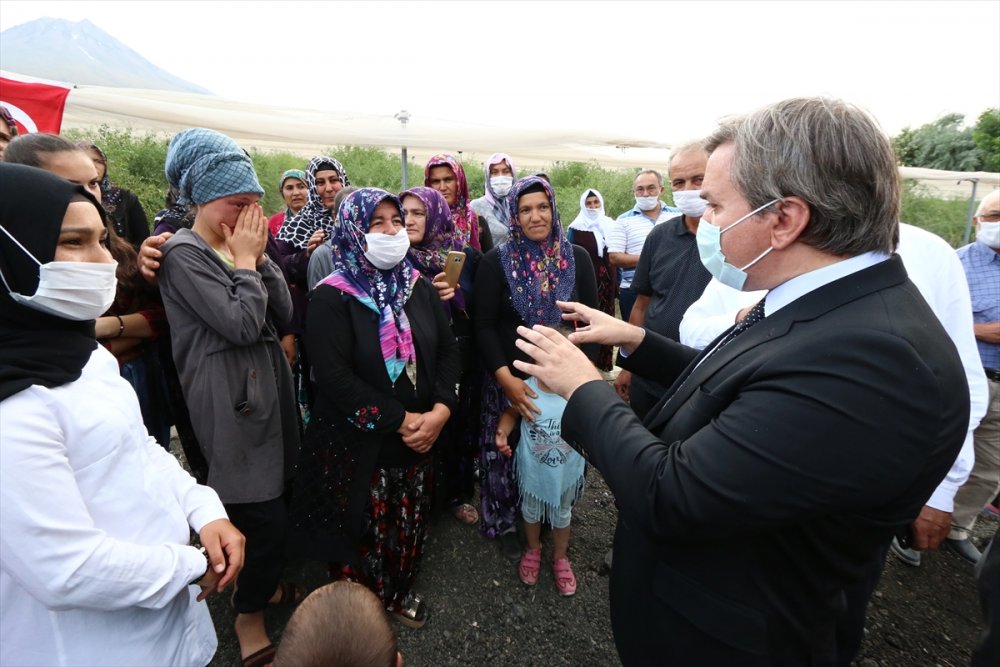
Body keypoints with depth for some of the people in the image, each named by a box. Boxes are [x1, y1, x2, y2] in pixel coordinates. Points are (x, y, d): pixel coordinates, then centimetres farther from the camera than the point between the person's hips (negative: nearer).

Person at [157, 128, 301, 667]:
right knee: (260, 509, -1)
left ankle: (265, 583, 41)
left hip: (267, 382, 8)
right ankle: (249, 613, 24)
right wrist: (244, 260, -10)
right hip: (229, 398, -7)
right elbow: (241, 324, -21)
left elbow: (285, 311, 5)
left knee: (273, 496, 18)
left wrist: (259, 255, -3)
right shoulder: (183, 254, -11)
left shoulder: (238, 246, 11)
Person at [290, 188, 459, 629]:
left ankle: (399, 592, 47)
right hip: (358, 444, -5)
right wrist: (400, 421, -19)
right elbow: (334, 377, -21)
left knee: (409, 523, 20)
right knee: (361, 531, 13)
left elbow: (448, 349, 1)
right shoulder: (331, 297, -12)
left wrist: (440, 411, -14)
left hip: (421, 437, 5)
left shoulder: (419, 287, 4)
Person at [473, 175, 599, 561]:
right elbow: (483, 326, -8)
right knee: (509, 450, 9)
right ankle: (506, 524, 33)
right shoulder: (496, 261, -5)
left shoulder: (577, 258, 0)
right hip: (510, 381, -1)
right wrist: (506, 379, -18)